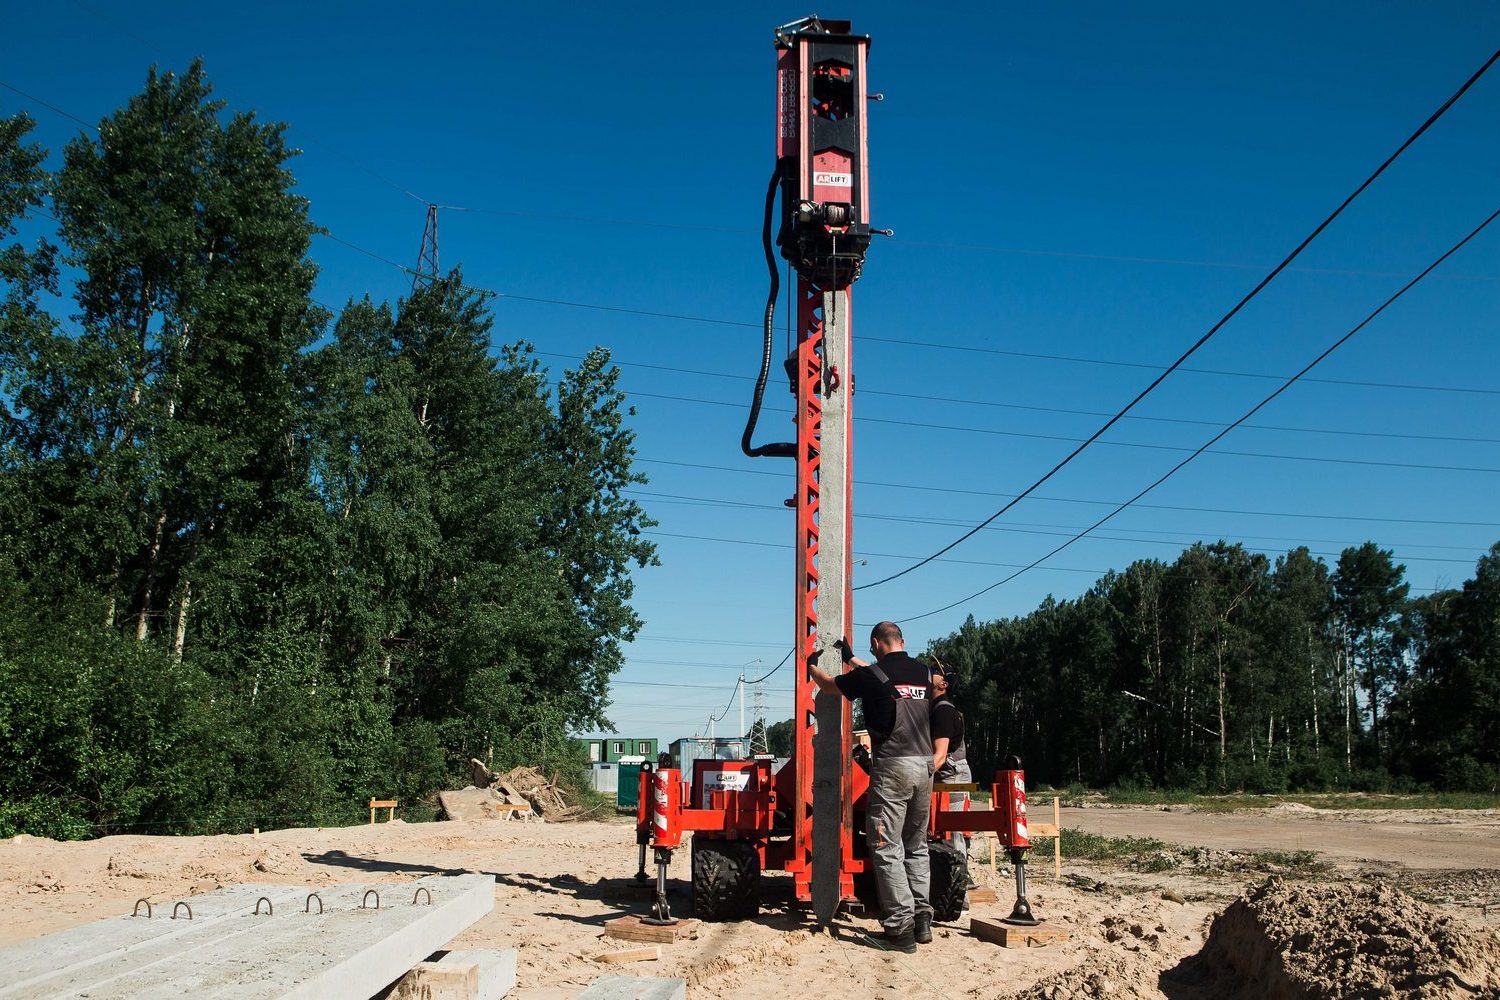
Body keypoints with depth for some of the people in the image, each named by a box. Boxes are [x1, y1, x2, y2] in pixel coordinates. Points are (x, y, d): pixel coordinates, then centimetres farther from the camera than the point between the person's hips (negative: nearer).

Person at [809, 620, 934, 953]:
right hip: (925, 764, 6)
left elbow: (829, 685, 12)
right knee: (917, 847, 16)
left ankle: (900, 928, -4)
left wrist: (810, 665, 33)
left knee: (887, 849, -2)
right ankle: (922, 919, 18)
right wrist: (850, 657, 44)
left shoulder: (870, 675, -5)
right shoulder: (921, 671, 11)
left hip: (892, 766, -6)